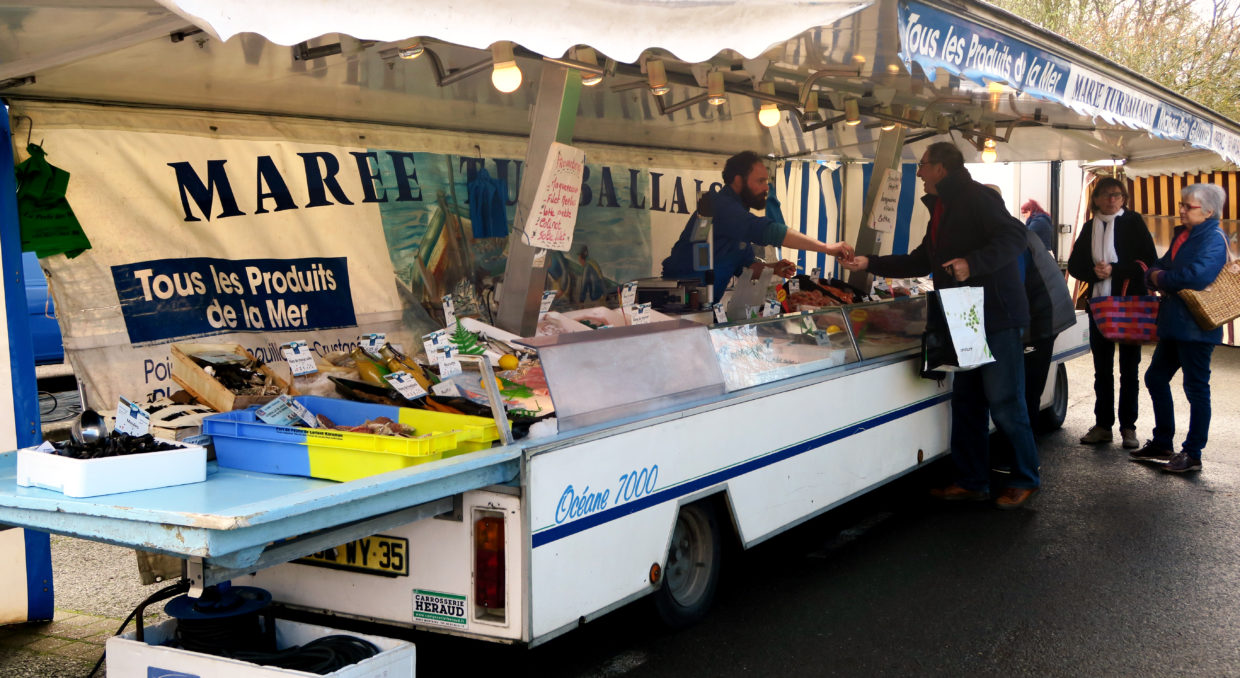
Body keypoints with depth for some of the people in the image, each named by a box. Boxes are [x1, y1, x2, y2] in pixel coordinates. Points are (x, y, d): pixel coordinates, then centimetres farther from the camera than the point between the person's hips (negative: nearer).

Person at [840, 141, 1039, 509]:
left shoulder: (976, 197, -10)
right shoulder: (942, 209, 20)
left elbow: (1013, 237, -22)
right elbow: (921, 261, 27)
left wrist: (972, 264, -32)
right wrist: (870, 264, 24)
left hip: (996, 316, -10)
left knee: (1004, 403, -5)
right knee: (966, 400, 11)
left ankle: (1025, 480, 8)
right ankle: (972, 482, 18)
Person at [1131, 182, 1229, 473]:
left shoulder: (1214, 239, -14)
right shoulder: (1182, 235, 14)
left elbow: (1199, 275, -30)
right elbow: (1160, 265, 16)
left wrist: (1162, 278, -15)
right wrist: (1155, 275, -8)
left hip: (1196, 326, -10)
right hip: (1173, 323, 10)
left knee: (1196, 388, -1)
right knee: (1156, 378, 15)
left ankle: (1192, 454, 8)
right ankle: (1162, 443, 28)